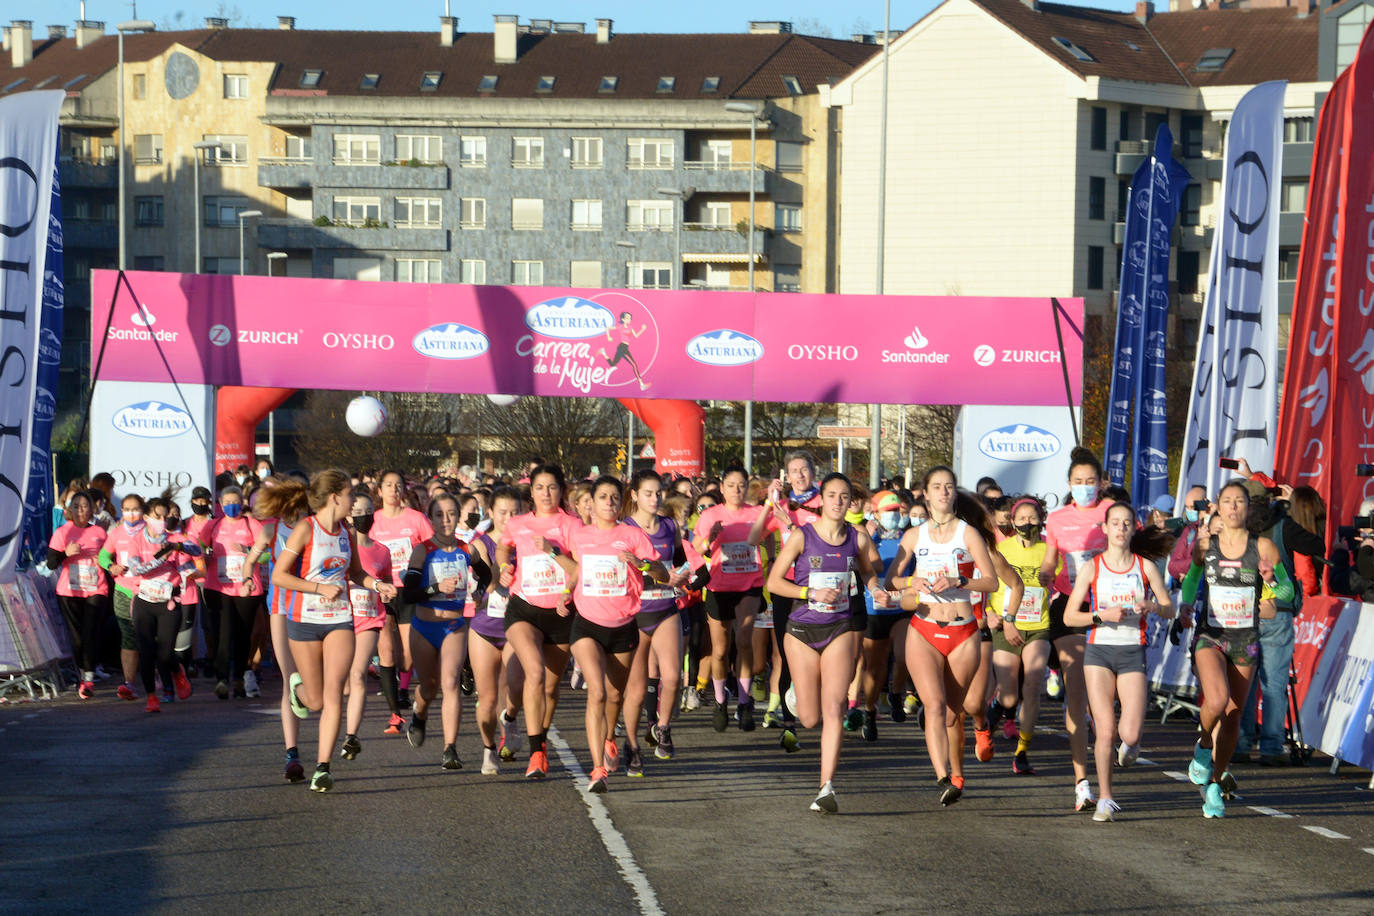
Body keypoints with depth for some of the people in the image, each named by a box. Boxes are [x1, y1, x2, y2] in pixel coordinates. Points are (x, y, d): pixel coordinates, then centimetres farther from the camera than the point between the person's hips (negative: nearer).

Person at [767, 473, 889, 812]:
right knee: (810, 719, 4)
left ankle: (827, 788, -16)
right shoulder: (801, 536, -6)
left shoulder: (858, 538, 2)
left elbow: (868, 572, 21)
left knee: (833, 709, -15)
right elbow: (773, 582, -6)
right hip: (802, 630, -1)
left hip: (842, 628, 1)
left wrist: (877, 591, 0)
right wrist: (812, 593, -18)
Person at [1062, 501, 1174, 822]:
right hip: (1099, 650, 0)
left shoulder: (1145, 566, 5)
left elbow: (1170, 610, 9)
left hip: (1133, 652, 0)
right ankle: (1105, 799, 5)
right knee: (1105, 730, -8)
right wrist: (1102, 616, -14)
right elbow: (1069, 616, 2)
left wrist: (1152, 606, -13)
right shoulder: (1092, 568, 3)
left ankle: (1130, 743, 28)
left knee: (1130, 733, -11)